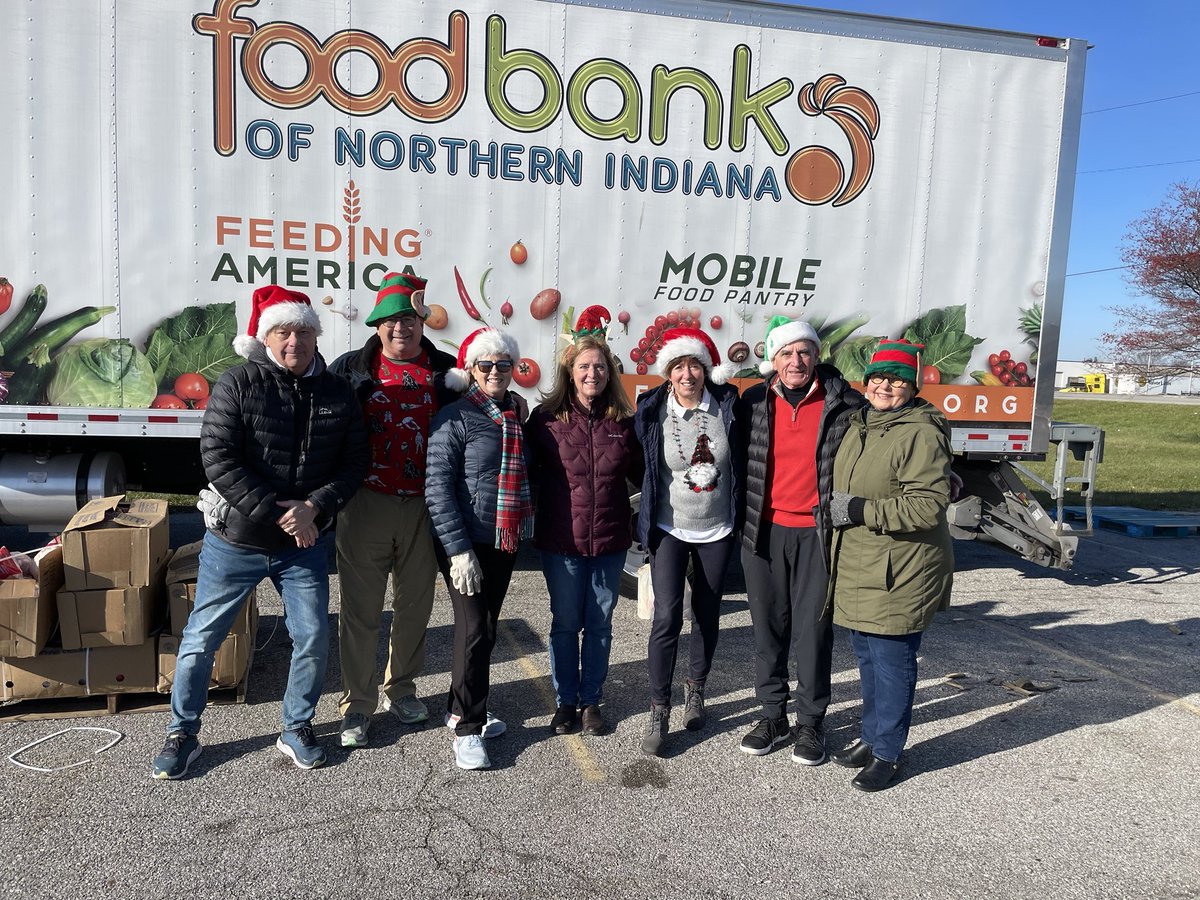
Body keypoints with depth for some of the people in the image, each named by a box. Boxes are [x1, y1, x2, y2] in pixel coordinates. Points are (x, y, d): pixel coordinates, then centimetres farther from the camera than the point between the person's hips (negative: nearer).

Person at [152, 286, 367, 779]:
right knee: (201, 638, 9)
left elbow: (353, 464, 0)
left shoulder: (337, 394, 1)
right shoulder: (239, 383, -9)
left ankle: (297, 728, 29)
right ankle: (182, 733, 31)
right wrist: (273, 512, -20)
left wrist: (315, 507, -16)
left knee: (314, 640, 7)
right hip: (236, 539, -2)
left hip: (305, 544, 2)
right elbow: (218, 457, -15)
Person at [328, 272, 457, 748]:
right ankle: (357, 705, 20)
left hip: (425, 506, 2)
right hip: (366, 504, -2)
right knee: (361, 609, 5)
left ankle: (400, 688, 35)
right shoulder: (351, 368, 2)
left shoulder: (447, 371, 4)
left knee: (416, 604, 14)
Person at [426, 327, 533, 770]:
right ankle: (467, 728, 8)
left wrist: (524, 530, 10)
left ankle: (461, 708, 32)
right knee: (473, 631, -6)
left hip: (506, 542, 6)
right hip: (467, 545, -6)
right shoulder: (455, 418, -10)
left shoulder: (518, 413, 9)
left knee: (487, 629, 15)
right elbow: (437, 487, -14)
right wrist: (458, 548, -18)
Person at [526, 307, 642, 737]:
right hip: (561, 540, -1)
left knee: (600, 622, 13)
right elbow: (529, 472, 1)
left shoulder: (623, 420, 0)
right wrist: (530, 519, -5)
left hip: (610, 540, 2)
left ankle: (592, 700, 30)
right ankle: (565, 701, 29)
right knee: (565, 622, 11)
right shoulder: (547, 418, -5)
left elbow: (639, 473, 9)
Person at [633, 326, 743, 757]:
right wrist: (644, 522, 2)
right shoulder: (652, 411, -10)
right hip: (670, 529, -2)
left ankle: (695, 690, 35)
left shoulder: (727, 406, -7)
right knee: (666, 617, -10)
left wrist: (741, 517, 5)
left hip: (717, 531, 2)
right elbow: (640, 466, 1)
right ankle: (658, 712, 3)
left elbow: (741, 461, 5)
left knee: (707, 615, 14)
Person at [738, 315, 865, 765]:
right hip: (764, 532, 3)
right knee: (768, 627, 11)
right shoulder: (755, 402, 3)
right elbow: (740, 462, 11)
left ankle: (811, 722, 23)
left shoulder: (842, 404, -4)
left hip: (816, 533, -2)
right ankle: (773, 715, 27)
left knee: (814, 630, 5)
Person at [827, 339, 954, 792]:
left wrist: (860, 510, -21)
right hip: (856, 568, 9)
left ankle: (887, 753, 19)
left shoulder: (921, 434, -16)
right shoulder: (858, 425, 11)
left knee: (892, 662, 3)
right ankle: (871, 737, 36)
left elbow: (927, 506, -23)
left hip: (899, 572, -9)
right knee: (867, 658, 20)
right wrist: (839, 509, 11)